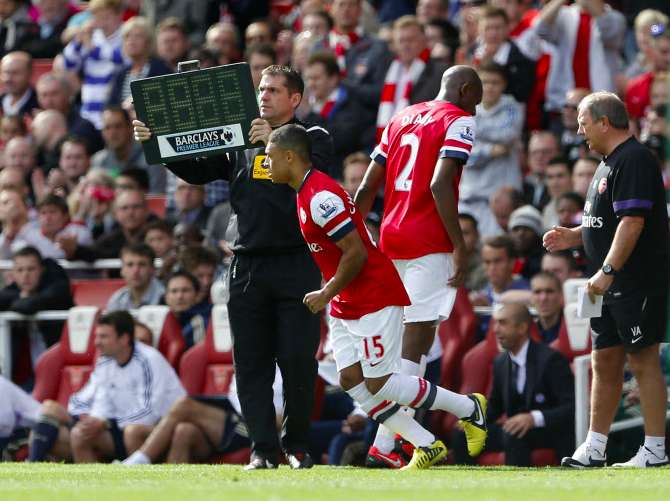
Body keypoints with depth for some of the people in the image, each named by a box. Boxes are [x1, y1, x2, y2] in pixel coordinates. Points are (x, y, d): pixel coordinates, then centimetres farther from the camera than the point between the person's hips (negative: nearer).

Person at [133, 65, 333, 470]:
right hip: (249, 265, 4)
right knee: (251, 361, 0)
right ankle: (263, 448, 3)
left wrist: (275, 142, -26)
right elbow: (196, 170, 11)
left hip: (297, 265, -4)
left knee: (298, 360, -4)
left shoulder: (314, 138, 6)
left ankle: (297, 445, 8)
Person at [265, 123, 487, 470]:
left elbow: (356, 253, -23)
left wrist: (327, 294, -14)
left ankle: (469, 408, 7)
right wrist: (331, 295, 16)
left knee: (378, 383, -8)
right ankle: (427, 445, 4)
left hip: (374, 297, -10)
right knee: (351, 380, 1)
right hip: (346, 306, 10)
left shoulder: (320, 197, -21)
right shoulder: (307, 192, 12)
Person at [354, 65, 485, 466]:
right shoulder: (458, 121, -3)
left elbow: (368, 187, 17)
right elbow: (440, 184, -17)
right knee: (416, 341, -8)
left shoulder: (402, 119, 19)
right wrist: (460, 246, -16)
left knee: (413, 338, 16)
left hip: (392, 237, 8)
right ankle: (384, 443, -13)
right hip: (429, 244, -8)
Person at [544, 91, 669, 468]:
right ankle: (594, 449, 14)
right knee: (605, 362, 10)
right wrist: (574, 237, 15)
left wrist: (607, 271, -26)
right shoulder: (610, 162, 18)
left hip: (638, 283, -10)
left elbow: (632, 222, -23)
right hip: (612, 286, 10)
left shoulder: (634, 160, -15)